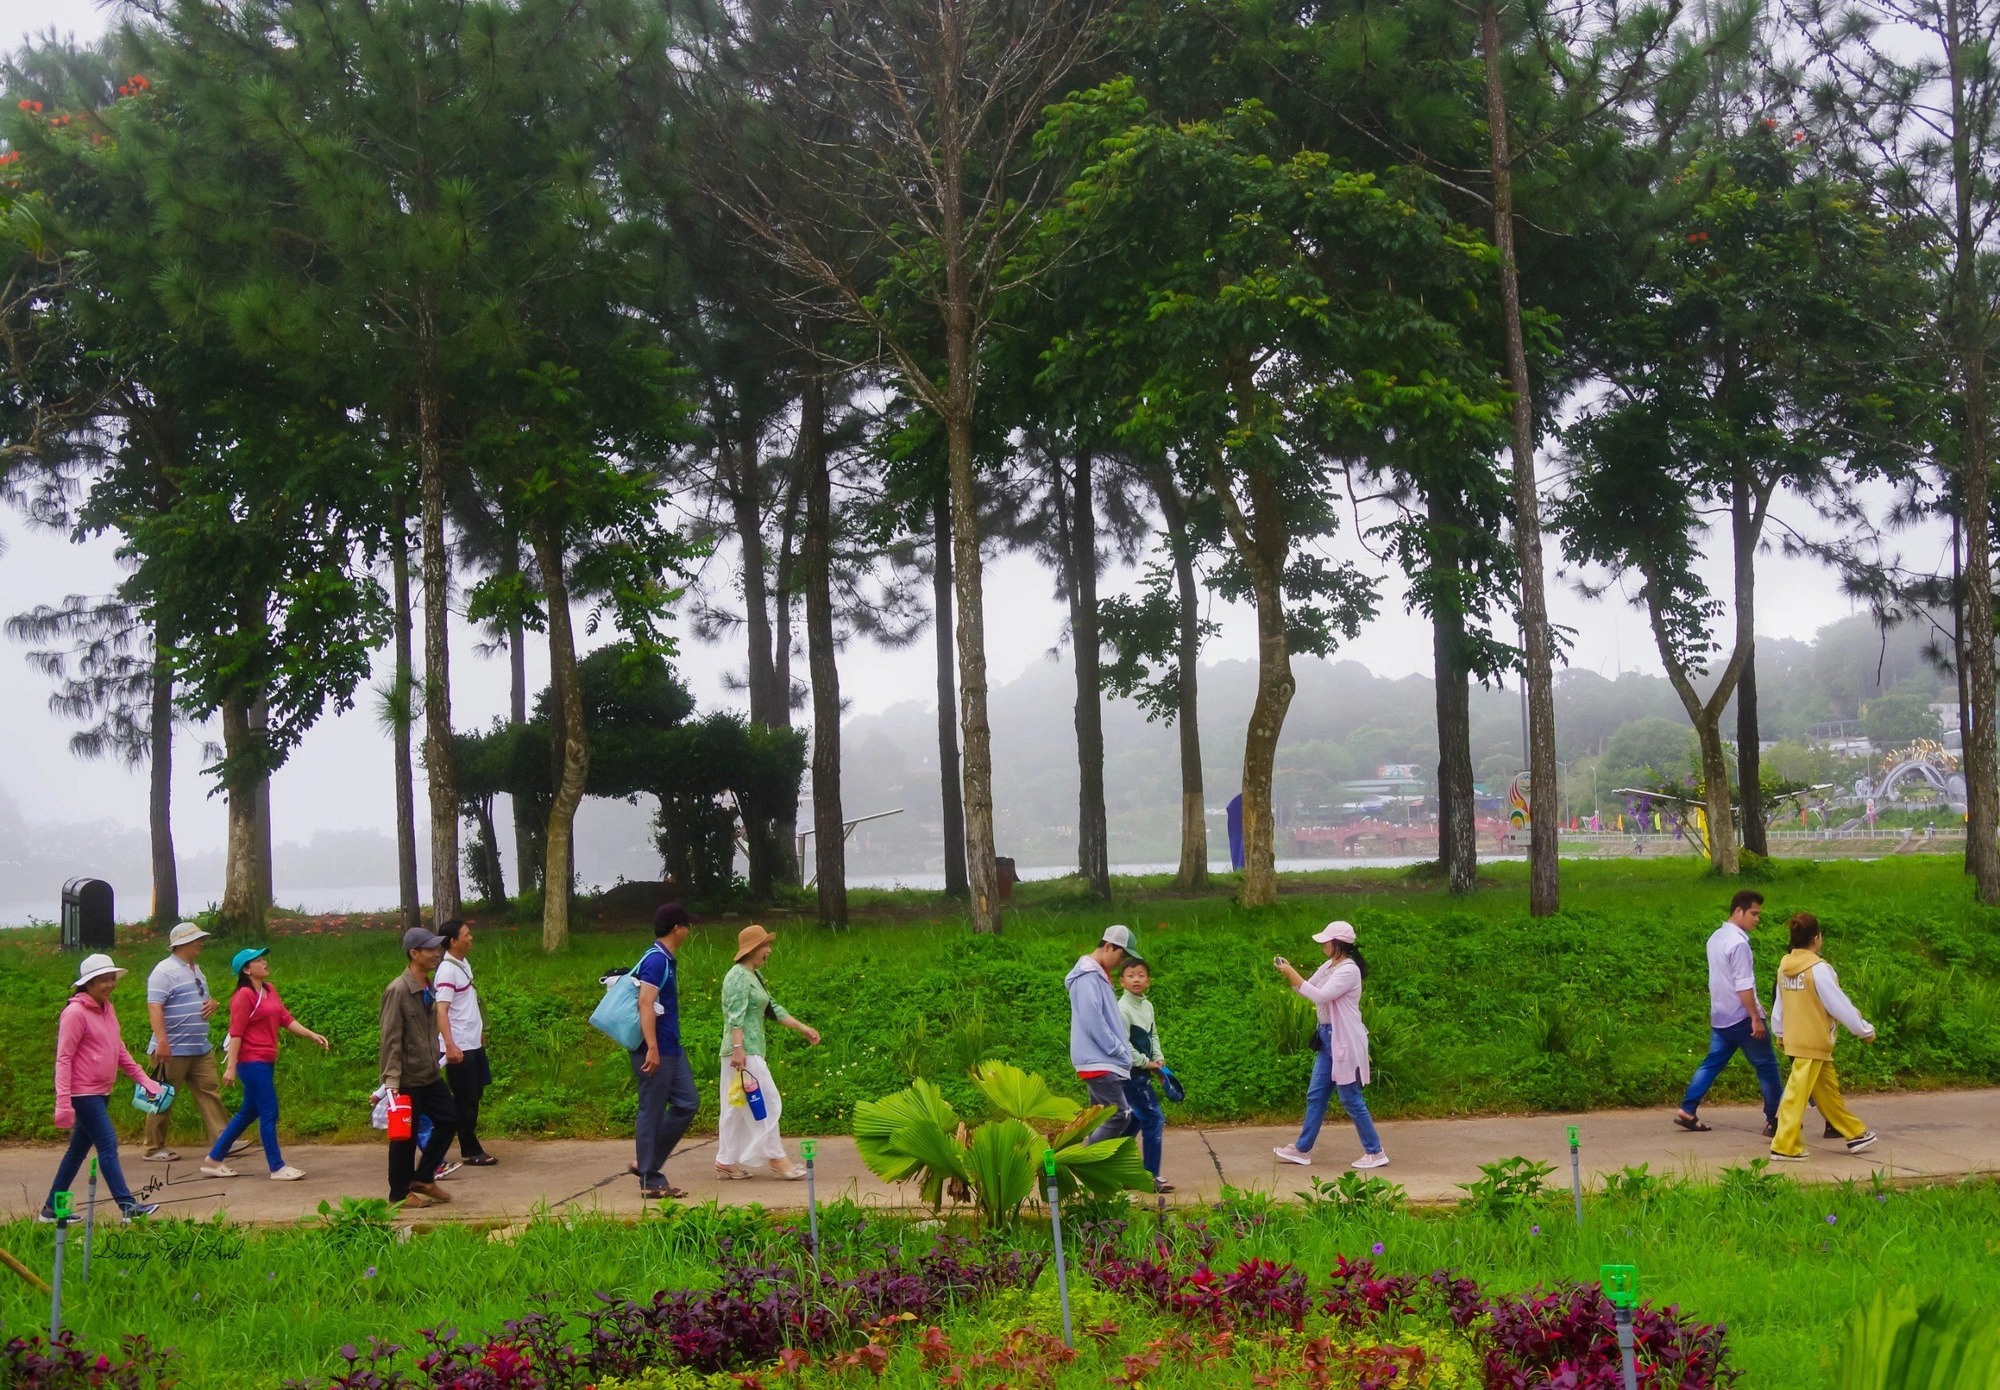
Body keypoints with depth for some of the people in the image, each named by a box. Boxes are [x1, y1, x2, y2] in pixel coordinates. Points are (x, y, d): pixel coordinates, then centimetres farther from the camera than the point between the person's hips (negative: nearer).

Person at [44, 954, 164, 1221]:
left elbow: (119, 1049, 21)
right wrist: (63, 1102, -22)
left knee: (79, 1149, 14)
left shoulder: (107, 1008, 12)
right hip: (84, 1093, -9)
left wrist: (143, 1079, 15)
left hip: (102, 1092, 9)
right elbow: (63, 1059, -16)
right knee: (108, 1145, -11)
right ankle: (127, 1206, -12)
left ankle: (52, 1208, 23)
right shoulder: (75, 1013, -13)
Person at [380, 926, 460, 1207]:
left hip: (430, 1075, 8)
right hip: (408, 1079, -8)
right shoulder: (397, 990, -16)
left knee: (449, 1119, 8)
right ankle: (400, 1194, 15)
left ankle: (423, 1178, 21)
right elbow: (391, 1039, -18)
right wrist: (392, 1080, -22)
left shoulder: (429, 988, 9)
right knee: (405, 1136, 2)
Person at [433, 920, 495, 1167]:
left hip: (473, 1043, 9)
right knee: (466, 1100, 0)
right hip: (459, 1048, -9)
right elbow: (441, 1010, -23)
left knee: (474, 1095, 14)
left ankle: (471, 1148, 22)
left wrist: (480, 1032, 24)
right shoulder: (447, 970, -17)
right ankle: (470, 1152, 9)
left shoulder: (464, 964, 10)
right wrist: (450, 1046, -30)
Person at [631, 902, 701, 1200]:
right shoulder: (656, 960, -16)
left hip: (672, 1050, 10)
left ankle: (647, 1162, 17)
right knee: (652, 1113, -2)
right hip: (656, 1052, -10)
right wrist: (652, 1048, -29)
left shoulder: (667, 959, 15)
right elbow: (646, 1003, -24)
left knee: (687, 1104, 11)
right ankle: (651, 1181, 5)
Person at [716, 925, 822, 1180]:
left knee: (736, 1107, 11)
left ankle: (726, 1162, 15)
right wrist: (738, 1049, -30)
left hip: (752, 1051, 10)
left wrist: (803, 1029, 21)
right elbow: (735, 1016, -22)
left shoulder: (755, 976, 18)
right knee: (766, 1102, -6)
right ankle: (776, 1158, -2)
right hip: (743, 1051, -10)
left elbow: (772, 1010, 22)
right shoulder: (738, 976, -13)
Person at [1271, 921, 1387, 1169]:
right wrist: (1289, 973, 3)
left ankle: (1375, 1152, 6)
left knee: (1351, 1098, -3)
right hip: (1328, 1037, 10)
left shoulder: (1348, 970, -17)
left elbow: (1320, 996, -26)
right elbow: (1308, 991, 17)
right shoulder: (1329, 966, 11)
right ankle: (1302, 1150, 18)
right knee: (1316, 1095, 12)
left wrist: (1292, 974, -21)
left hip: (1344, 1041, -10)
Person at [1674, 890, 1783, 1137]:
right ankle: (1774, 1120, 8)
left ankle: (1686, 1111, 4)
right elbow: (1743, 986, -21)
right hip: (1742, 1017, -8)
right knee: (1766, 1065, 3)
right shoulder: (1738, 943, -18)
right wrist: (1756, 1018, -18)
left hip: (1720, 1017, 8)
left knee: (1713, 1063, 10)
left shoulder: (1716, 938, 11)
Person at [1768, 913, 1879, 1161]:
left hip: (1793, 1036, 8)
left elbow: (1779, 1004, 14)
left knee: (1828, 1089, 17)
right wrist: (1865, 1030, -1)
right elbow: (1839, 1004, -12)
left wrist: (1779, 1033, 27)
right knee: (1798, 1092, -6)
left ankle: (1855, 1133, 29)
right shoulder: (1818, 968, -18)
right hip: (1813, 1041, -8)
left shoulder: (1784, 966, 5)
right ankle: (1784, 1146, -5)